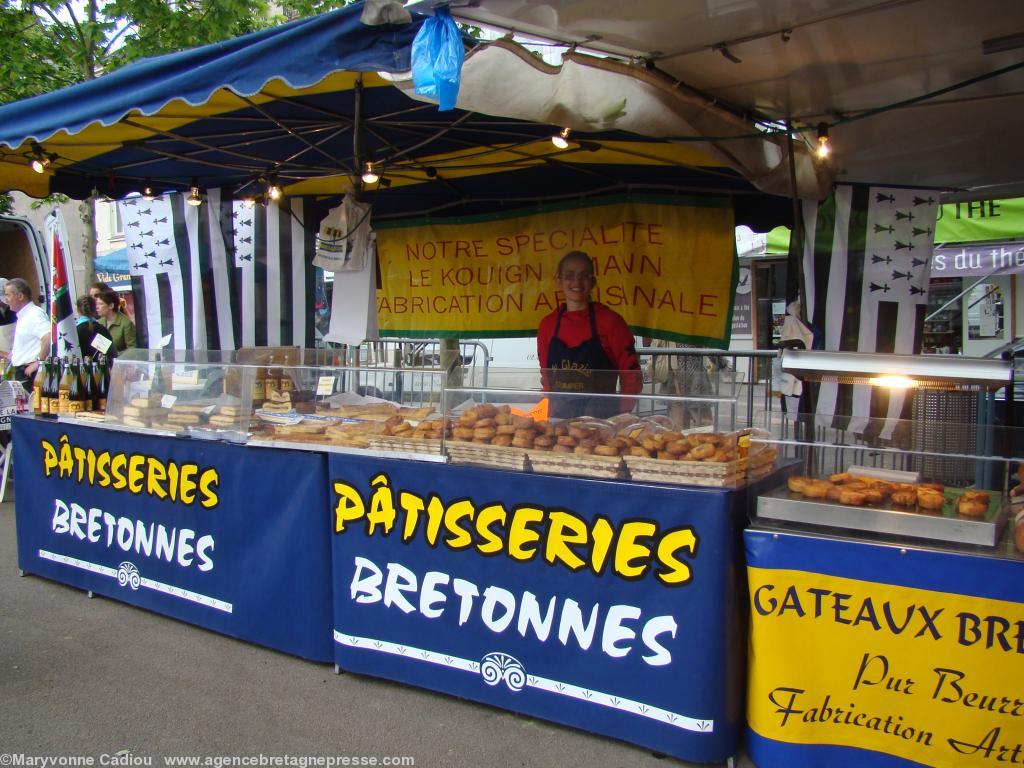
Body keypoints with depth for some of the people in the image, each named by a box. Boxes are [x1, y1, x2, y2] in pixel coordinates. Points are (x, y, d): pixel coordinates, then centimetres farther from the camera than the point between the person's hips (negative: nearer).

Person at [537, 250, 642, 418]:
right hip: (560, 418, 3)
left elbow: (632, 377, -2)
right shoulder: (547, 324, 5)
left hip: (602, 418, -3)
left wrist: (618, 417, -8)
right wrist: (552, 414, 2)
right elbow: (546, 376, 12)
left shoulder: (610, 321, -5)